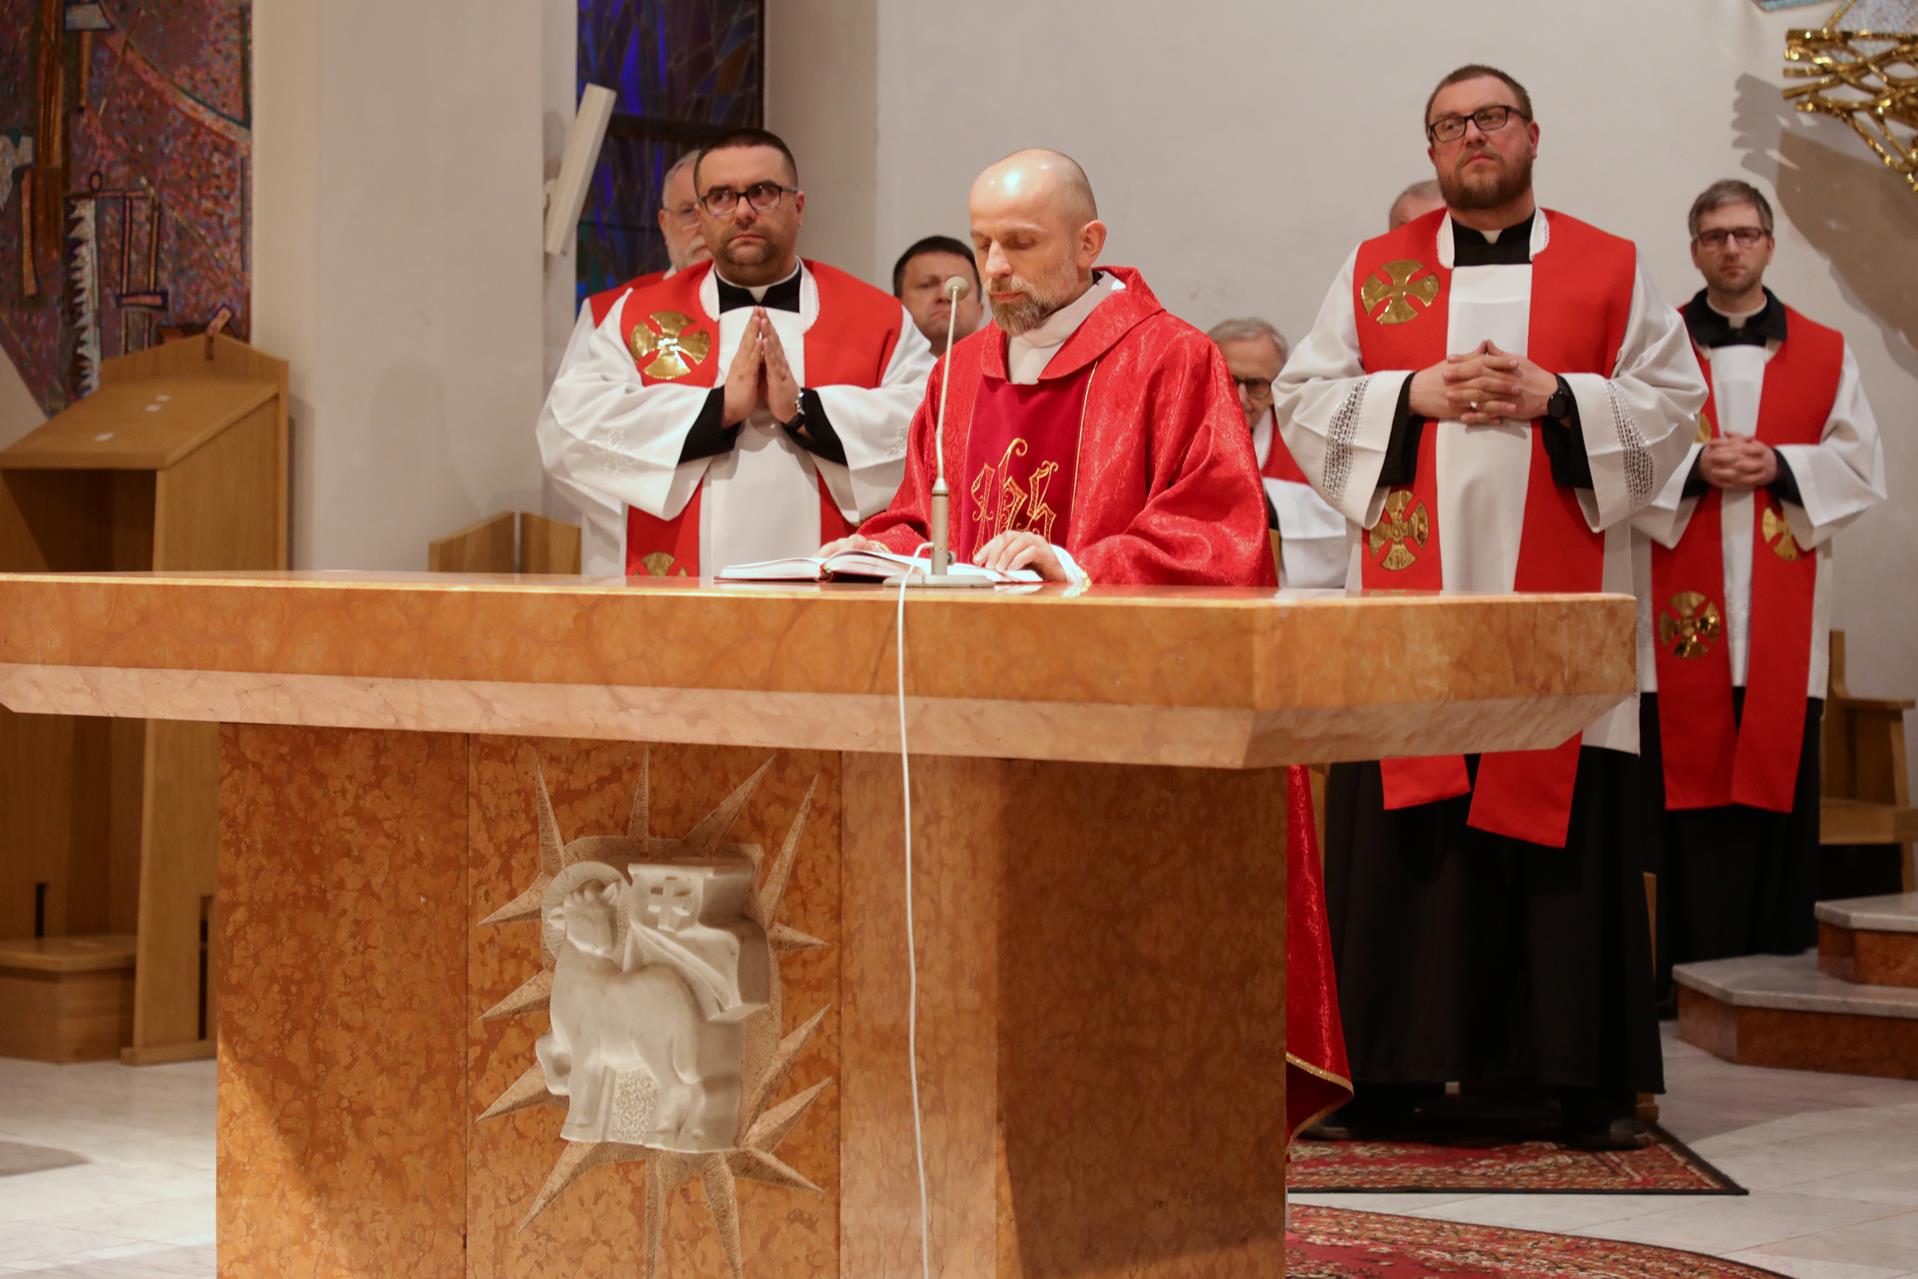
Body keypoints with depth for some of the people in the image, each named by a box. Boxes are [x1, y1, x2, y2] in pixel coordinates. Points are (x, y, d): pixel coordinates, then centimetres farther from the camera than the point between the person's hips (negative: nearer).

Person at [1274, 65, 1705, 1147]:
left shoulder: (1614, 272, 9)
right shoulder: (1373, 272, 12)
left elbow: (1672, 405, 4)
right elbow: (1305, 400, 8)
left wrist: (1555, 395, -10)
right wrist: (1415, 394, -7)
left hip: (1556, 606, -1)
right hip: (1411, 597, 1)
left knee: (1568, 831, -2)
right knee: (1401, 831, -1)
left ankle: (1592, 1079, 5)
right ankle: (1396, 1071, 7)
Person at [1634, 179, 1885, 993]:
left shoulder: (1825, 355, 12)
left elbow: (1861, 463, 6)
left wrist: (1778, 465, -9)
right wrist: (1696, 466, -14)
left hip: (1782, 615, 1)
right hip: (1684, 613, -1)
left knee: (1779, 781, 0)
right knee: (1686, 784, -4)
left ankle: (1778, 965, 6)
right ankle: (1691, 974, 0)